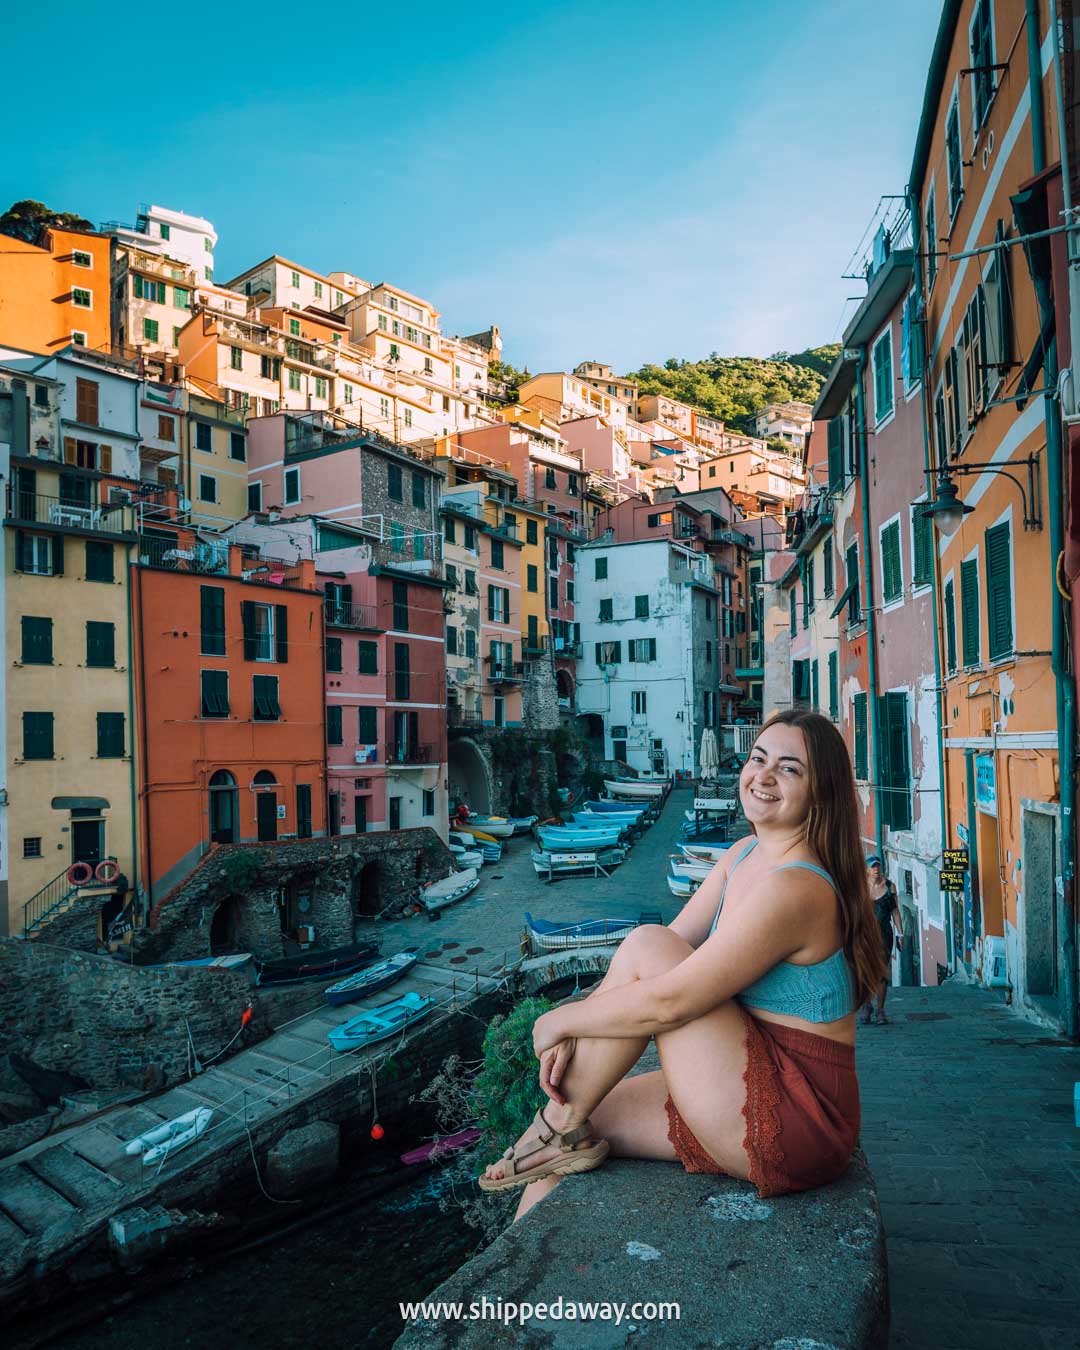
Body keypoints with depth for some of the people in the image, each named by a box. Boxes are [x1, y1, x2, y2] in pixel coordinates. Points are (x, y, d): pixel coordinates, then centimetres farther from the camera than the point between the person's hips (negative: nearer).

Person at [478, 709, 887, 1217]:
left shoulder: (794, 887, -24)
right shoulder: (744, 854, 5)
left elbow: (667, 1002, -26)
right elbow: (678, 944, 3)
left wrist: (557, 1022, -12)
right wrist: (575, 1030, -7)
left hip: (794, 1121, -8)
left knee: (646, 946, -16)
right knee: (574, 1128, 6)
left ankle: (561, 1126, -1)